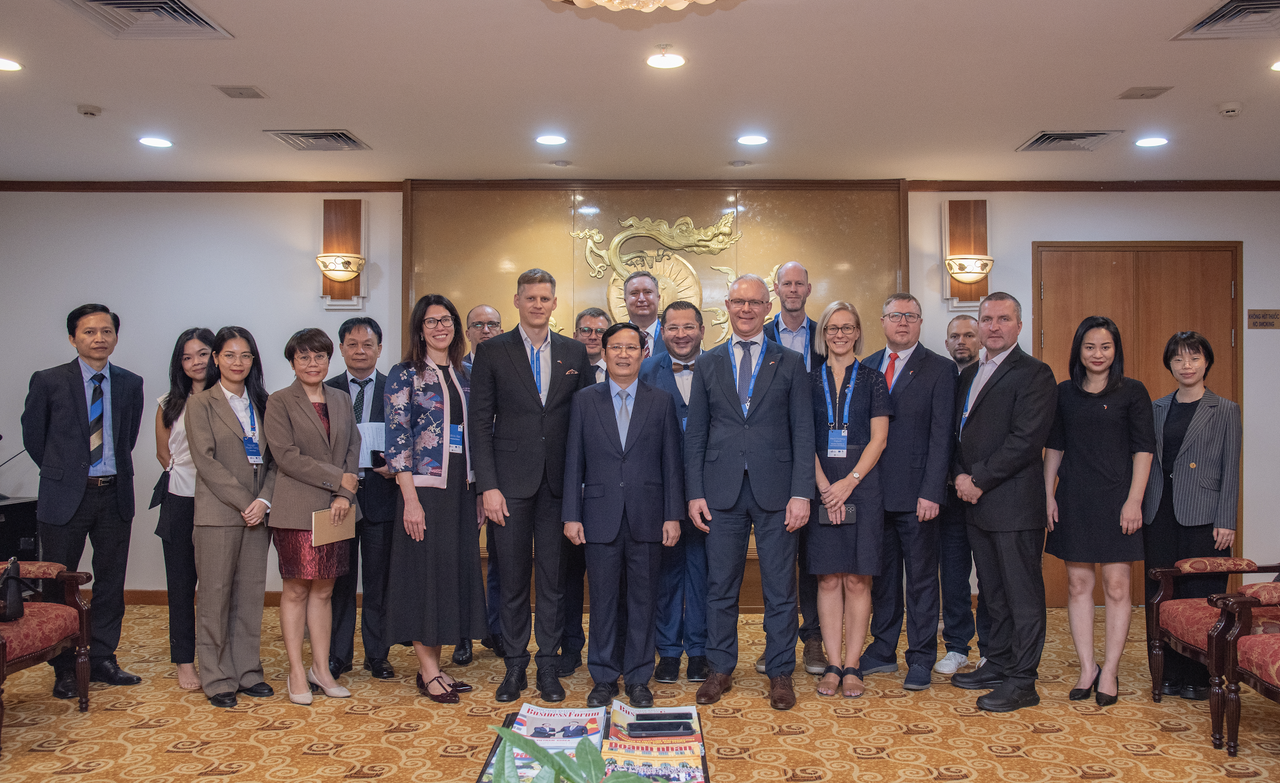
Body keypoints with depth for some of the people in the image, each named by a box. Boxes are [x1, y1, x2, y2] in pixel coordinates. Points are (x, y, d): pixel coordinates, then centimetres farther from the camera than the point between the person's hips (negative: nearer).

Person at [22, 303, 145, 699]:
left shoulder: (130, 384, 6)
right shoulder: (48, 381, -3)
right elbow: (33, 436, 6)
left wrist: (114, 472, 11)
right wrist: (62, 472, 10)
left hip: (115, 494, 3)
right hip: (65, 496, -3)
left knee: (111, 581, 9)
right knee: (59, 584, 4)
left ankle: (103, 659, 21)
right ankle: (65, 669, 17)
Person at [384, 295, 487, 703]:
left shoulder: (462, 375, 13)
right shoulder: (405, 375, -5)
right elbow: (397, 439, -10)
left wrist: (480, 491, 11)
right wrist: (410, 500, -17)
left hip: (460, 487, 6)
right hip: (424, 487, -6)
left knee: (456, 569, 8)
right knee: (425, 569, -2)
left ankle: (436, 665, 19)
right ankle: (427, 670, 9)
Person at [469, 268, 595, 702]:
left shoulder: (574, 352, 8)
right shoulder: (492, 352, 3)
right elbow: (480, 423, 0)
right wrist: (488, 486, -8)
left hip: (559, 483, 1)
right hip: (511, 483, -1)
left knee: (553, 579, 7)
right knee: (513, 580, 6)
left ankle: (549, 667, 18)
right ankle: (515, 665, 19)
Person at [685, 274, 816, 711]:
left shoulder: (790, 363, 6)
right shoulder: (708, 364, 9)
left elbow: (803, 432, 1)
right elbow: (695, 434, 8)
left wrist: (801, 493, -7)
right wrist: (695, 493, 0)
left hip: (775, 491, -1)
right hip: (722, 492, 1)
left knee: (780, 589, 6)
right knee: (720, 587, 8)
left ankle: (780, 673, 19)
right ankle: (721, 670, 22)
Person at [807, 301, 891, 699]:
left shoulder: (872, 378, 6)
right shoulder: (810, 379, 8)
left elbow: (879, 438, 0)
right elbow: (804, 440, 3)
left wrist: (849, 481, -10)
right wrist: (824, 487, -8)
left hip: (863, 485, -1)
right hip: (820, 487, 1)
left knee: (857, 579, 0)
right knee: (828, 579, 2)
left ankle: (853, 665, 7)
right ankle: (832, 664, 9)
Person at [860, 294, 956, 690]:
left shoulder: (940, 370, -1)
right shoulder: (865, 367, 11)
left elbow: (941, 436, -7)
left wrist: (931, 492, -14)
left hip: (915, 495, -4)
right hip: (873, 491, 4)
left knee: (921, 577, 4)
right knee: (882, 574, 13)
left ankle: (921, 658, 15)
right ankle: (883, 650, 25)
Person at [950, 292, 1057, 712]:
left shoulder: (1034, 374, -8)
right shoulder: (969, 374, 17)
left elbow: (1026, 439, -17)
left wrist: (979, 479, -15)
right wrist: (961, 475, 0)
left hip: (1014, 503, -8)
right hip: (977, 503, 8)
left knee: (1023, 594, 0)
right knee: (994, 591, 17)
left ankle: (1022, 681, 7)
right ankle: (998, 665, 28)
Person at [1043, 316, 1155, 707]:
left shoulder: (1132, 392, 0)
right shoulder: (1064, 393, 9)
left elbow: (1143, 449, -2)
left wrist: (1134, 500, -10)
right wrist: (1048, 495, 5)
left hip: (1116, 499, -3)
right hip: (1073, 499, 3)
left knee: (1117, 586, 0)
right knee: (1078, 584, 5)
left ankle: (1110, 672, 10)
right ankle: (1087, 668, 15)